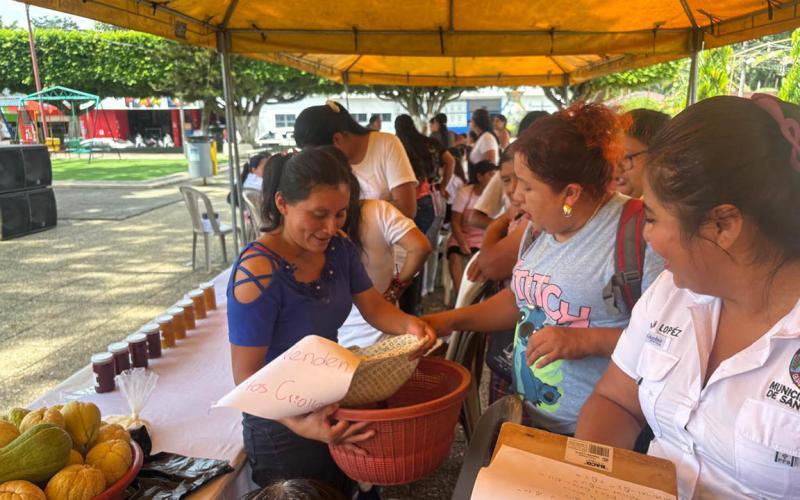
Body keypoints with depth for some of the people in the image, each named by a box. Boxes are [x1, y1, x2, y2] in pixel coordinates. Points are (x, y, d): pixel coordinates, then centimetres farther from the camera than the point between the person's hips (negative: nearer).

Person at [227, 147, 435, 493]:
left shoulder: (339, 248, -8)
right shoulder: (258, 273, -29)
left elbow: (374, 308, -3)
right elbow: (246, 375, -25)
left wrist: (408, 324, -25)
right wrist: (300, 424, -38)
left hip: (333, 409, 7)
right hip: (281, 430, -6)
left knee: (343, 492, 27)